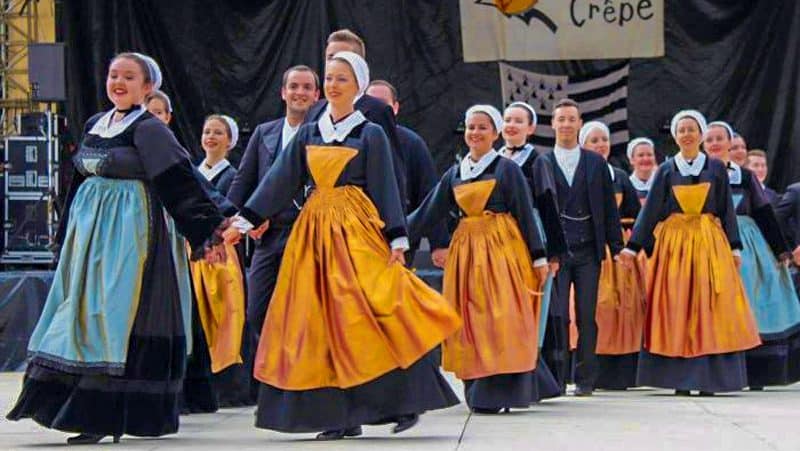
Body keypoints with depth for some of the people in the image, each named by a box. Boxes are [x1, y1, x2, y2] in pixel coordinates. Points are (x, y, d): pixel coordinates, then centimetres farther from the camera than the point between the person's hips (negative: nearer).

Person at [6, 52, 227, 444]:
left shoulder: (149, 129, -8)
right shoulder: (94, 125, 14)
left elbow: (181, 184, -14)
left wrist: (207, 231, -20)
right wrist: (67, 234, 27)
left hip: (130, 231, -8)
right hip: (89, 228, 8)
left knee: (115, 315, -7)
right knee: (81, 313, 6)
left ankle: (103, 418, -4)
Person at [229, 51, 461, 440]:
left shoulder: (371, 134, 2)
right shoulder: (308, 134, 13)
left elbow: (385, 188, -1)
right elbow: (280, 180, 9)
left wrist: (397, 239, -8)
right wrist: (246, 219, 1)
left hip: (358, 232, -4)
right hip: (314, 233, 4)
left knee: (365, 317, -12)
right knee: (321, 321, 0)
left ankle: (404, 401, -2)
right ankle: (342, 416, 3)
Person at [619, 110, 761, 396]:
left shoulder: (716, 169, 6)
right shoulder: (666, 170, 6)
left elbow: (727, 210, 6)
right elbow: (650, 210, 5)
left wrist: (735, 247, -1)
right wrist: (633, 246, 0)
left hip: (710, 244, 0)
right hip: (673, 243, 0)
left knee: (709, 308, -3)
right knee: (675, 309, -1)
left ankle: (709, 380, -1)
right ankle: (680, 380, 2)